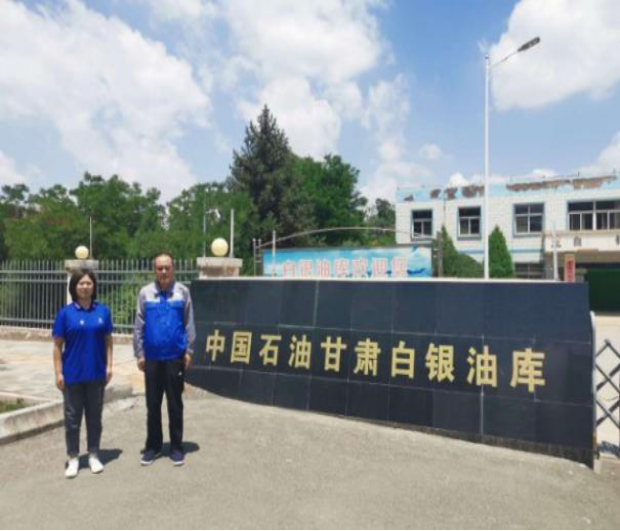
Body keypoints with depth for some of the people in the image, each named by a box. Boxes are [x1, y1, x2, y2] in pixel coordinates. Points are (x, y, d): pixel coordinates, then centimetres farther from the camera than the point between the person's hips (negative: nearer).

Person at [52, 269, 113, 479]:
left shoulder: (103, 311, 0)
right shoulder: (66, 312, -5)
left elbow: (108, 341, 5)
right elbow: (57, 345, -3)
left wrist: (109, 366, -1)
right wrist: (59, 373, -6)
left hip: (96, 374, 2)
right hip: (72, 374, -1)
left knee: (94, 416, 12)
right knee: (72, 417, 9)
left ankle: (94, 455, 27)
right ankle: (73, 458, 24)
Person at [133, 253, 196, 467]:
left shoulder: (182, 292, -1)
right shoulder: (145, 293, 2)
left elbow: (189, 323, -1)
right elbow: (139, 325, 3)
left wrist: (189, 351, -3)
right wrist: (139, 353, 0)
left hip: (175, 357, -1)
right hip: (152, 357, 1)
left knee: (175, 404, 9)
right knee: (153, 404, 11)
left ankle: (176, 447, 21)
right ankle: (153, 446, 26)